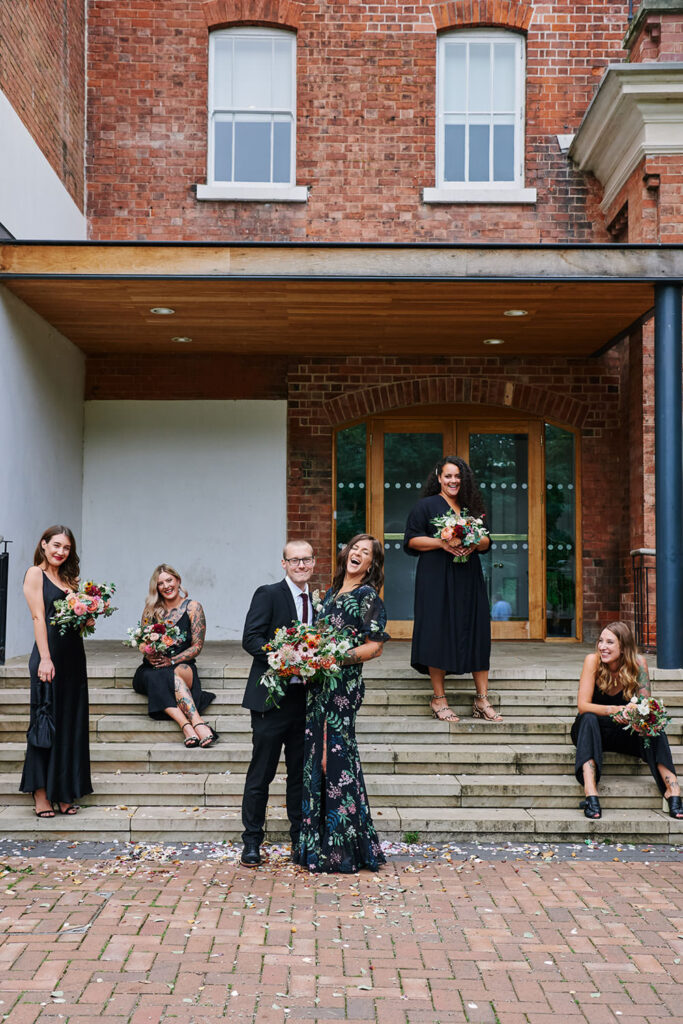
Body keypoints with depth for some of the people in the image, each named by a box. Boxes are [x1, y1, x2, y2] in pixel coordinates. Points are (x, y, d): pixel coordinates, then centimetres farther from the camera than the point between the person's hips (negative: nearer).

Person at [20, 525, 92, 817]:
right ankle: (41, 795, 2)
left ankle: (63, 793, 13)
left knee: (71, 724, 7)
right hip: (49, 653, -7)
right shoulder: (35, 574, -2)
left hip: (74, 655, 7)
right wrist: (45, 658, -17)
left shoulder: (69, 578, 17)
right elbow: (38, 617, -10)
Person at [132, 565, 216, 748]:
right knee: (154, 677, -35)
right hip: (153, 668, 2)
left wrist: (172, 661, -14)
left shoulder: (193, 607, 5)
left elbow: (197, 646, 0)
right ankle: (197, 723, -50)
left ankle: (187, 726, -51)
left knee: (176, 674, -38)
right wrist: (150, 656, -10)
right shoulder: (151, 610, 13)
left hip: (183, 665, -2)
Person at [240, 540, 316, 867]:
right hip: (272, 697, -5)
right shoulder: (268, 594, -4)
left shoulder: (316, 601, 14)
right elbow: (251, 638, -13)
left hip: (305, 699, 5)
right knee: (261, 773, 2)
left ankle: (301, 840, 20)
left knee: (301, 773, 11)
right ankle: (252, 840, 13)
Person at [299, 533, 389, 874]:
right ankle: (320, 844, 16)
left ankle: (340, 849, 2)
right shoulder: (330, 594, 17)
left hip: (343, 684, -7)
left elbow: (374, 646, -10)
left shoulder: (367, 596, -5)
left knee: (336, 759, -6)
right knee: (317, 759, 8)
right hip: (319, 685, 7)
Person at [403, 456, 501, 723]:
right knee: (438, 634, -6)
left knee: (476, 634, 0)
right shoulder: (426, 506, 4)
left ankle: (482, 700, 4)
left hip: (469, 580, 4)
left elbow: (487, 541, 16)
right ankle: (438, 698, 3)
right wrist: (442, 543, -15)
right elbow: (411, 539, -2)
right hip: (436, 580, -4)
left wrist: (474, 543, -6)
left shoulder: (471, 506, 17)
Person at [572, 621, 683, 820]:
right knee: (588, 719, -34)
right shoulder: (593, 660, -17)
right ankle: (590, 793, -48)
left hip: (625, 732, 2)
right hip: (589, 730, -1)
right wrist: (613, 710, -41)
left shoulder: (638, 663, -12)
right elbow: (583, 705, -23)